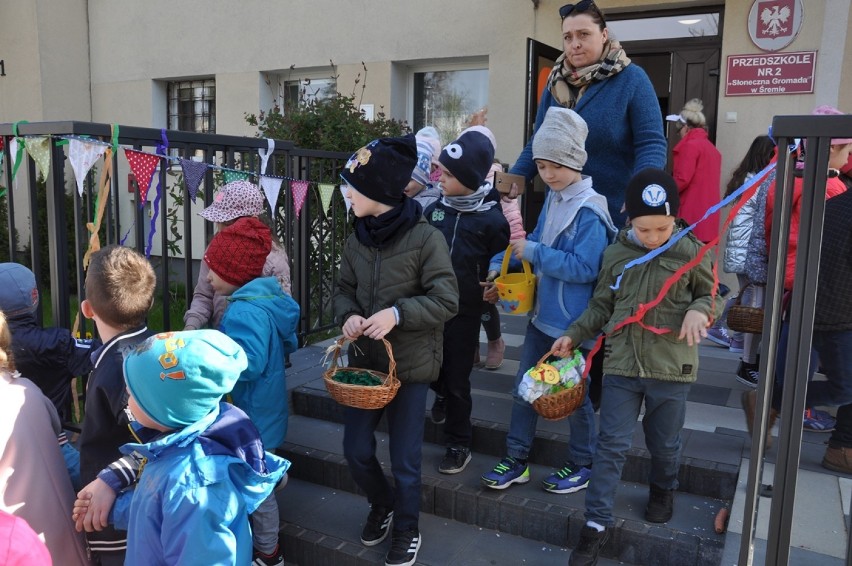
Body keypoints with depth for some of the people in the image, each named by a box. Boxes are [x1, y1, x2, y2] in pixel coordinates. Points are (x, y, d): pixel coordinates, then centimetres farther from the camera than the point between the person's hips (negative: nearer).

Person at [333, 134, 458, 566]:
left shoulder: (425, 238, -16)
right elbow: (343, 289, 9)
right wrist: (347, 316, -13)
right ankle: (382, 505, 42)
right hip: (364, 360, 5)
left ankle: (407, 528, 35)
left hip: (410, 365, -5)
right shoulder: (357, 239, 0)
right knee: (356, 450, 11)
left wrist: (398, 313, -27)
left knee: (405, 459, 8)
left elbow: (446, 301, -15)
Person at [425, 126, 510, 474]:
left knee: (457, 380, 6)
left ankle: (459, 445, 23)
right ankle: (440, 394, 50)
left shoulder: (491, 217, -11)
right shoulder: (434, 210, 1)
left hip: (464, 312, -4)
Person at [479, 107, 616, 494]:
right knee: (523, 388, 13)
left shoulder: (589, 211, -19)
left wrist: (533, 253, -23)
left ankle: (582, 466, 31)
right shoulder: (552, 199, 7)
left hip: (573, 321, -8)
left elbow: (584, 267, -24)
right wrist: (503, 264, 0)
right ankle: (516, 460, 28)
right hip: (542, 313, 8)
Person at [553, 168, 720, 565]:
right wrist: (573, 335, 1)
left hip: (671, 368, -1)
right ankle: (597, 523, 12)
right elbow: (602, 305, 9)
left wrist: (700, 309, -17)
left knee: (664, 442, 18)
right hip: (622, 364, 1)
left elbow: (710, 294, 5)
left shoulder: (690, 251, -6)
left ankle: (663, 490, 48)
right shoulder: (616, 253, -1)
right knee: (611, 445, 3)